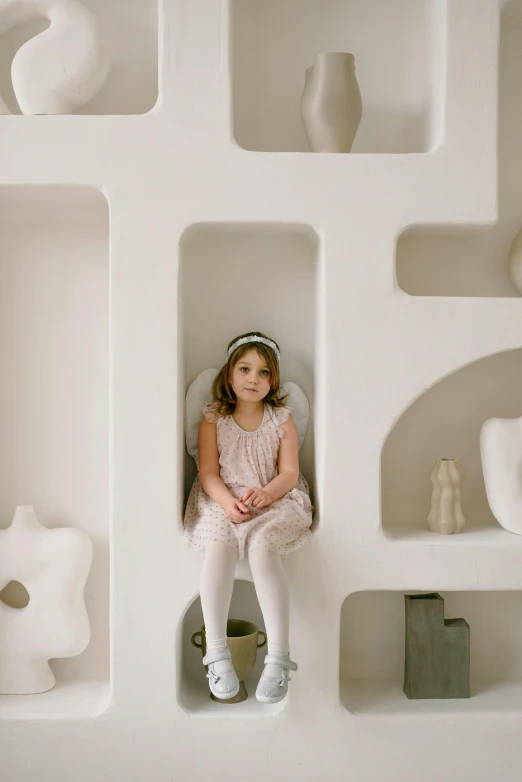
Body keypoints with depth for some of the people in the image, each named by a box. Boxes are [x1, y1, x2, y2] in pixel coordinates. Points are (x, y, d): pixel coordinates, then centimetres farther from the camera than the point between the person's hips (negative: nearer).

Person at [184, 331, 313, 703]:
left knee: (261, 545, -34)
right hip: (223, 501, 1)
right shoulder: (214, 419, 5)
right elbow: (209, 472, -2)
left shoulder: (282, 420, 5)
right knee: (218, 544, -33)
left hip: (273, 500, 0)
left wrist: (266, 493, -22)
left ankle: (279, 657, -31)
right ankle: (216, 652, -25)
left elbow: (289, 472, -1)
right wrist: (228, 502, -22)